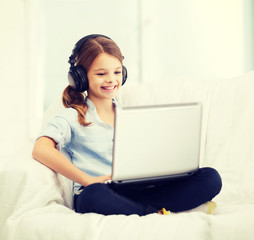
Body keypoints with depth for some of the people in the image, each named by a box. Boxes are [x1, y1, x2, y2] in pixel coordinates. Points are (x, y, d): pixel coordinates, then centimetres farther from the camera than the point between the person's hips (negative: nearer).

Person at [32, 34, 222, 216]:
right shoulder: (73, 118, 6)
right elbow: (41, 149, -12)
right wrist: (88, 180, -22)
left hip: (138, 191, 4)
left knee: (211, 178, -14)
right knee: (94, 195, -43)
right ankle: (158, 214, -25)